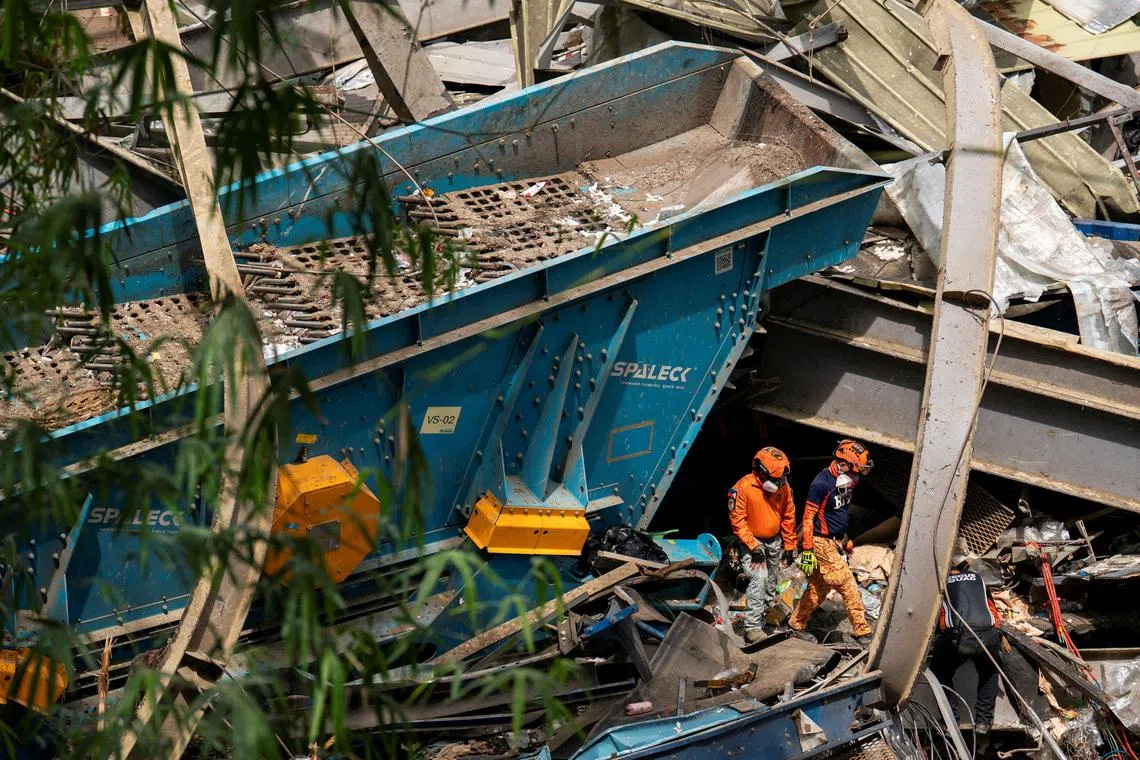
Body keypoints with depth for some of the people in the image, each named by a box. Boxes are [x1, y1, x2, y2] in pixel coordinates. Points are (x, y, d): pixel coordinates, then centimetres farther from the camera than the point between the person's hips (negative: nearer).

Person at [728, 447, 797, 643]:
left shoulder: (783, 487, -6)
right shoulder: (743, 487, -22)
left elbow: (788, 518, 5)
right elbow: (737, 520, -18)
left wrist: (789, 546, 7)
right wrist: (753, 546, -21)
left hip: (775, 541, 6)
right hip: (753, 541, -6)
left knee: (771, 582, 17)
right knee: (758, 579, -18)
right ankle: (752, 628, -18)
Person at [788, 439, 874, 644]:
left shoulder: (845, 481, 6)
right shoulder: (822, 483, -20)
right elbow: (808, 518, -18)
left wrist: (845, 541, 26)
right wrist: (807, 551, -20)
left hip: (837, 542, 9)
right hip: (823, 543, -9)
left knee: (820, 588, 14)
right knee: (848, 586, -7)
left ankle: (797, 623, 27)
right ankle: (862, 632, -1)